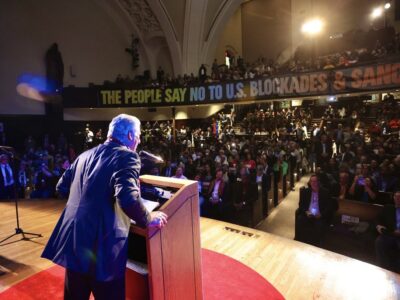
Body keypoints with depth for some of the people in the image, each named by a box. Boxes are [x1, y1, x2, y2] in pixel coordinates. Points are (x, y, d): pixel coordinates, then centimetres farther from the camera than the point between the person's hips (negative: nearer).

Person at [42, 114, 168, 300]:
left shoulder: (85, 155, 10)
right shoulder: (127, 156, -14)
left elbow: (62, 187, 17)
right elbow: (128, 198, -27)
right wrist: (148, 219, -10)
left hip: (73, 241, 7)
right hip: (101, 246, -7)